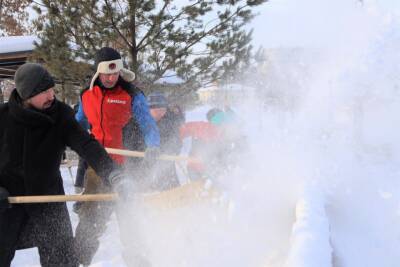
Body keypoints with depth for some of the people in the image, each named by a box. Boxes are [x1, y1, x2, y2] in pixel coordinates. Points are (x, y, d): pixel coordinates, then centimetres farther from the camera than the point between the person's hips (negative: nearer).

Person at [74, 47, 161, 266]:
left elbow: (148, 125, -13)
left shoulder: (132, 95, -8)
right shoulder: (87, 96, 6)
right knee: (90, 215, 11)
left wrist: (152, 148, -31)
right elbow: (78, 126, 20)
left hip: (126, 166, -4)